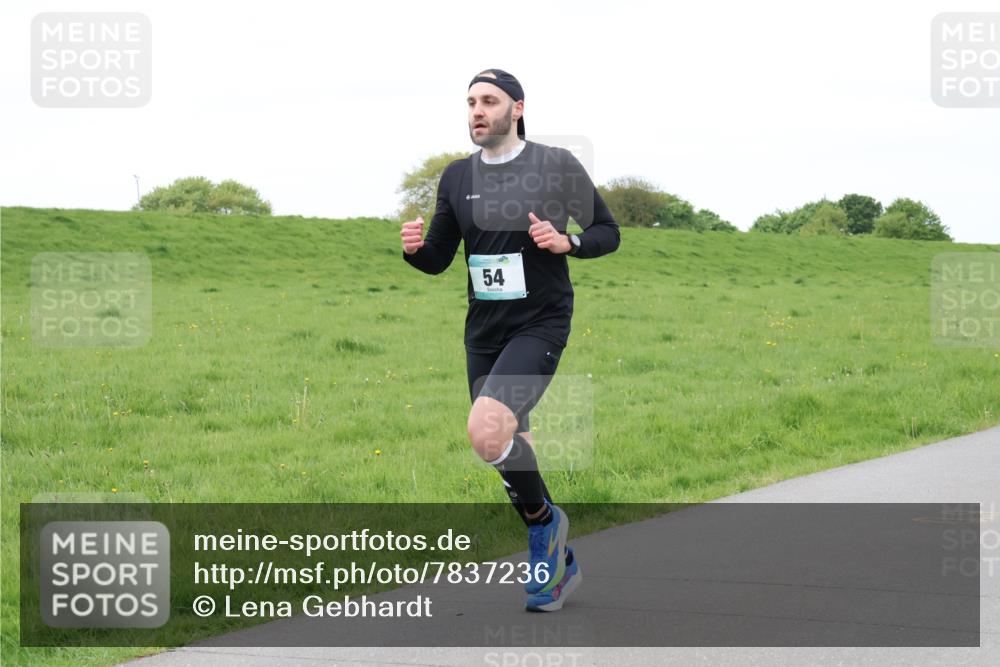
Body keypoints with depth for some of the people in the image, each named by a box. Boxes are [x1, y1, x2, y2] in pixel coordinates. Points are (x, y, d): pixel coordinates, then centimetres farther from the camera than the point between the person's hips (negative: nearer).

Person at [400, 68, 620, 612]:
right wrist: (414, 248, -10)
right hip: (483, 331, 6)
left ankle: (544, 520, 0)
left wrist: (567, 242, -18)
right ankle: (559, 563, 31)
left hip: (539, 323, -6)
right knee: (509, 452, 12)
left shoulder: (557, 165, -5)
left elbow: (608, 232, 2)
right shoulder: (457, 177, 7)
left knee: (487, 430, -27)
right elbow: (438, 259, 12)